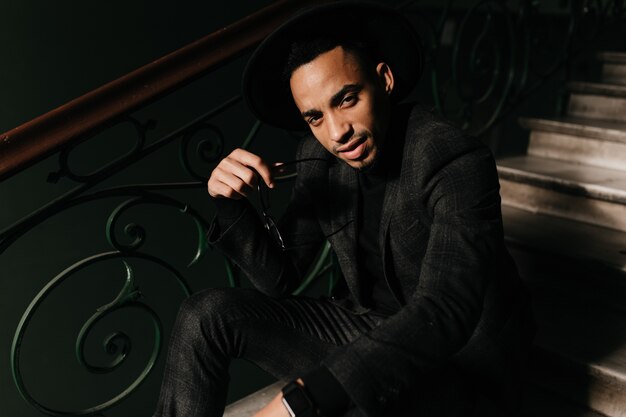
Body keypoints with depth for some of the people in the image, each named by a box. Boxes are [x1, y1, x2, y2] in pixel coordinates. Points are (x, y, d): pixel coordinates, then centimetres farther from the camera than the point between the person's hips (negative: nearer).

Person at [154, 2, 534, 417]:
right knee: (207, 315, -8)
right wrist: (233, 204, -18)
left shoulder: (456, 162, -23)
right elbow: (280, 278, 1)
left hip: (459, 356, -5)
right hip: (368, 330, 6)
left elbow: (444, 312, -34)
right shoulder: (319, 158, -4)